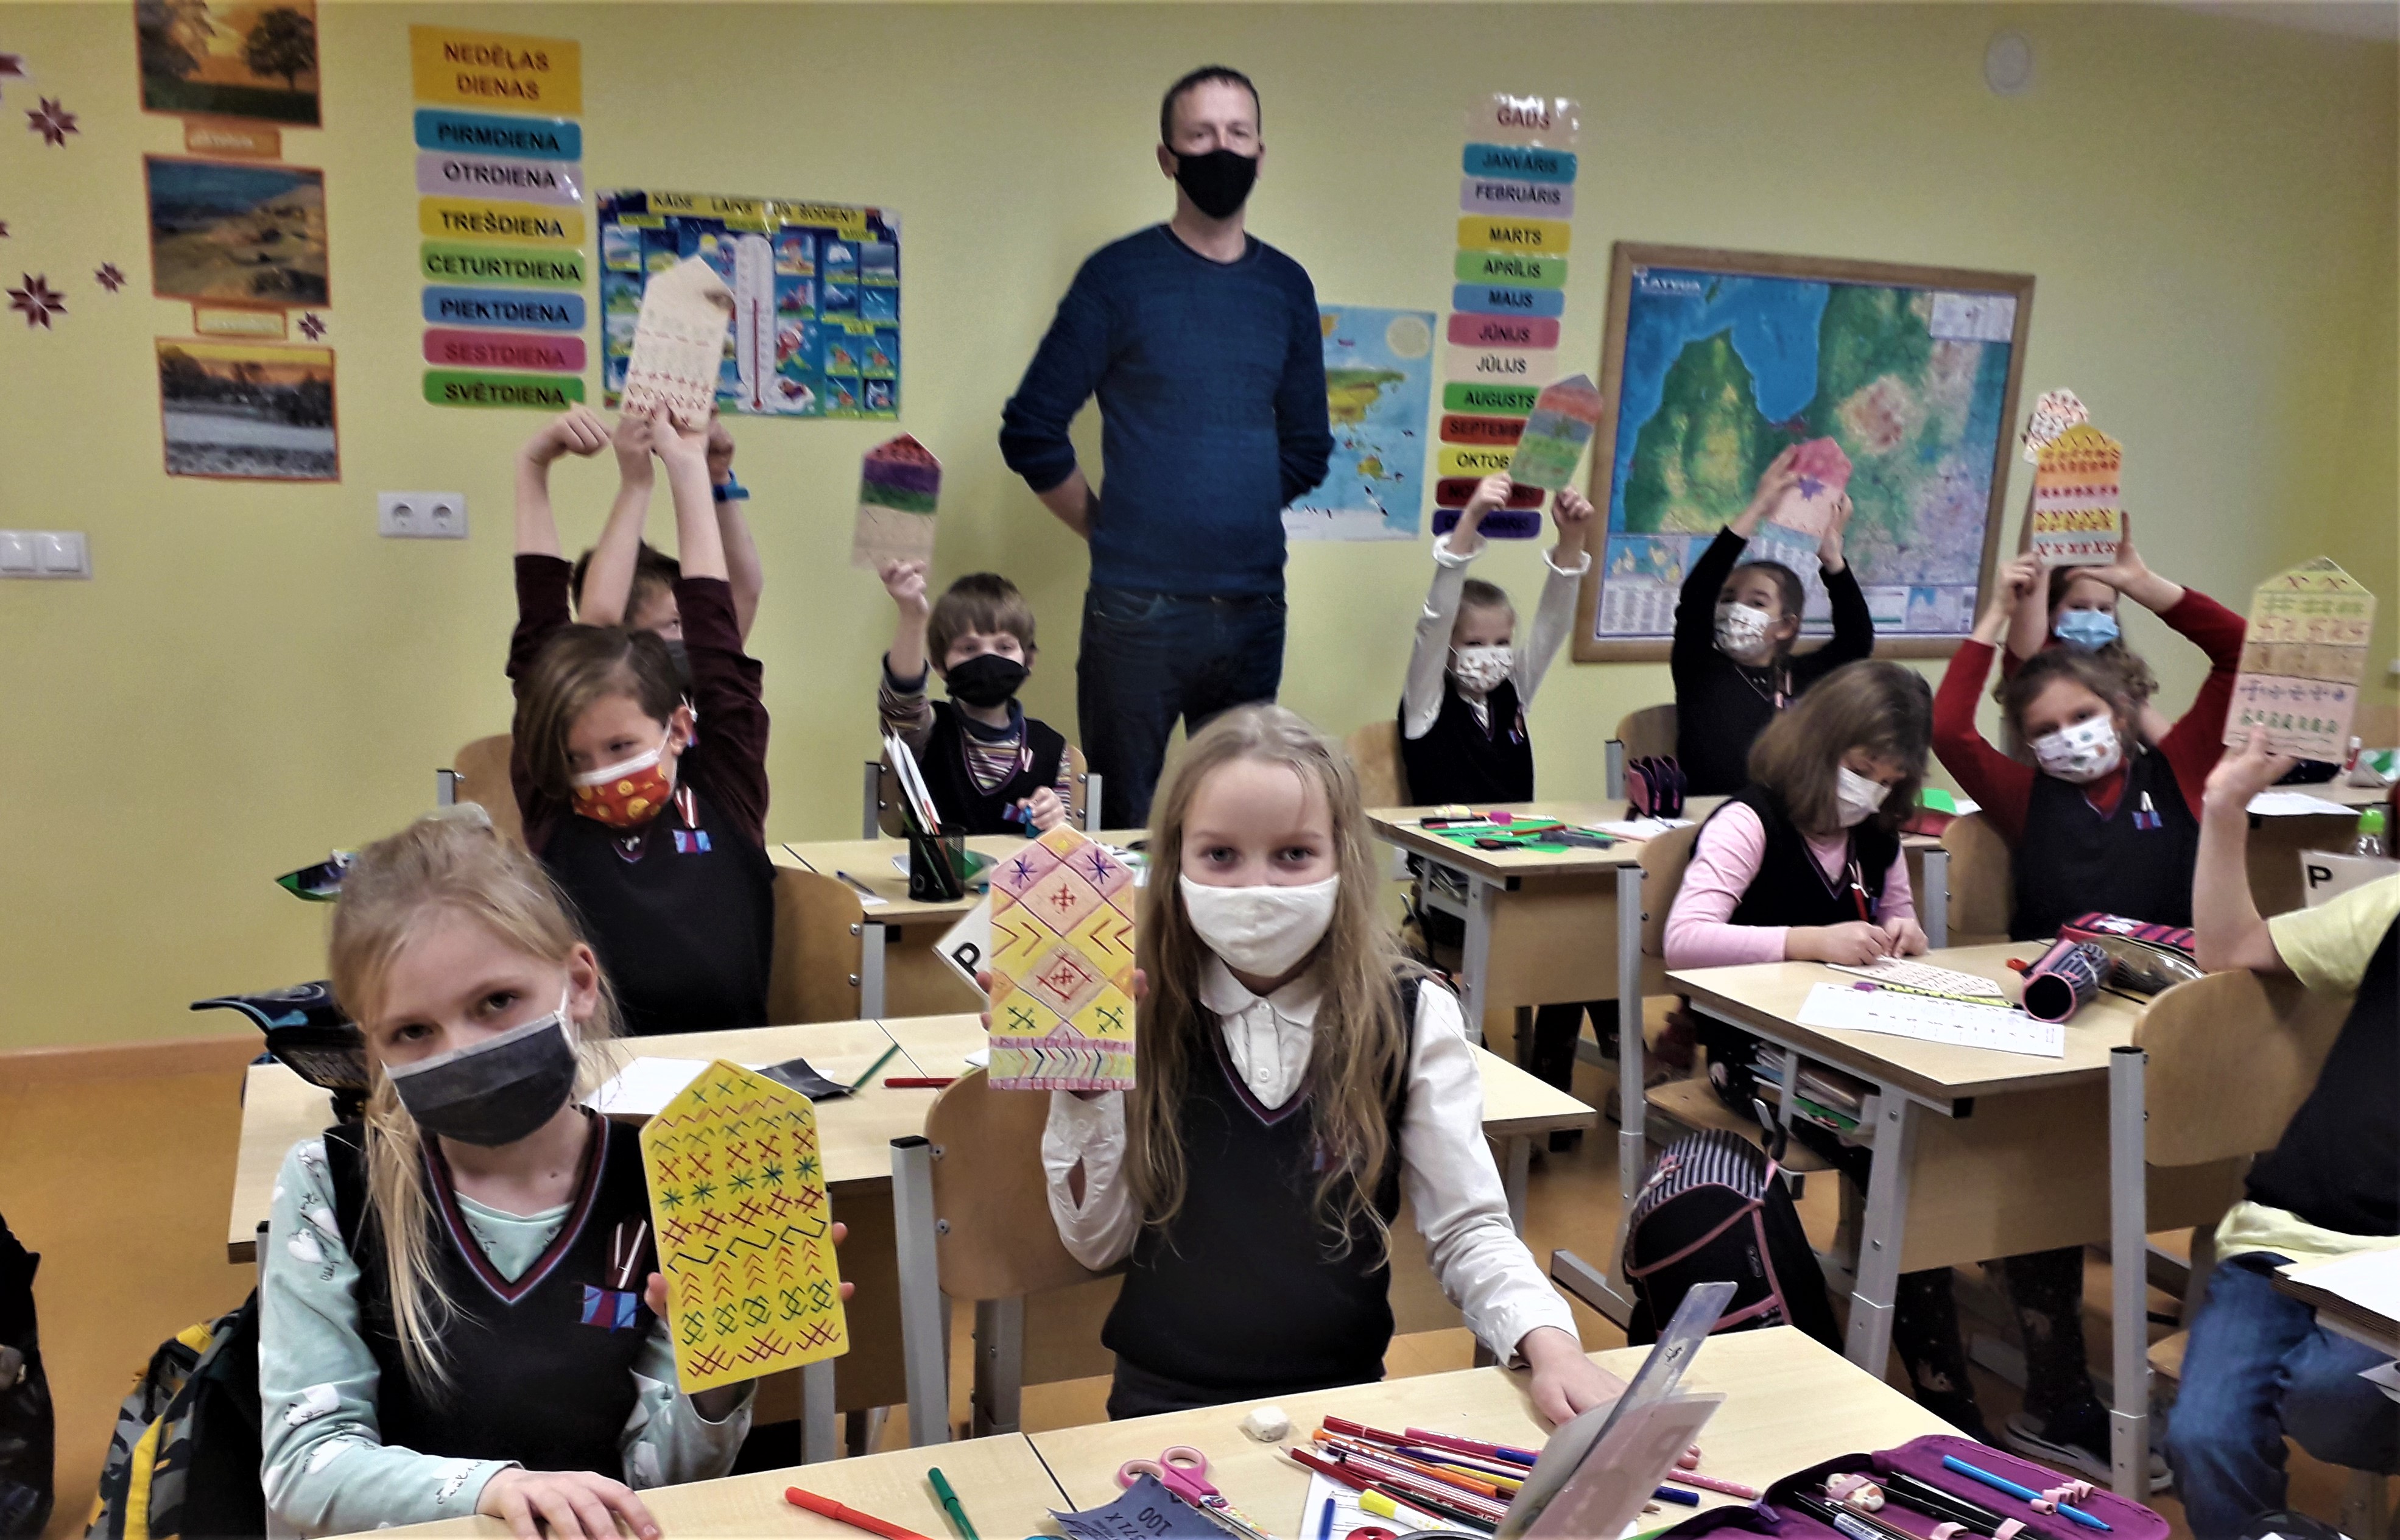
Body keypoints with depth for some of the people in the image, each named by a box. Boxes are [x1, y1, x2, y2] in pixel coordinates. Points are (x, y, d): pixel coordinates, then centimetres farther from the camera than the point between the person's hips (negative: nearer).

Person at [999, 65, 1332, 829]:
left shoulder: (1287, 287, 9)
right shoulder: (1120, 275, -2)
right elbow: (1031, 432, -4)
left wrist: (1240, 514, 8)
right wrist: (1113, 531, 0)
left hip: (1256, 608, 4)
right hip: (1139, 612, -4)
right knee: (1122, 825, 5)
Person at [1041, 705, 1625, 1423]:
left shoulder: (1412, 1017, -5)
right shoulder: (1138, 1014, -3)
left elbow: (1467, 1230, -1)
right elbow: (1100, 1242, 1)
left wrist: (1549, 1342, -18)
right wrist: (1081, 1085, -11)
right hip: (1166, 1403, 0)